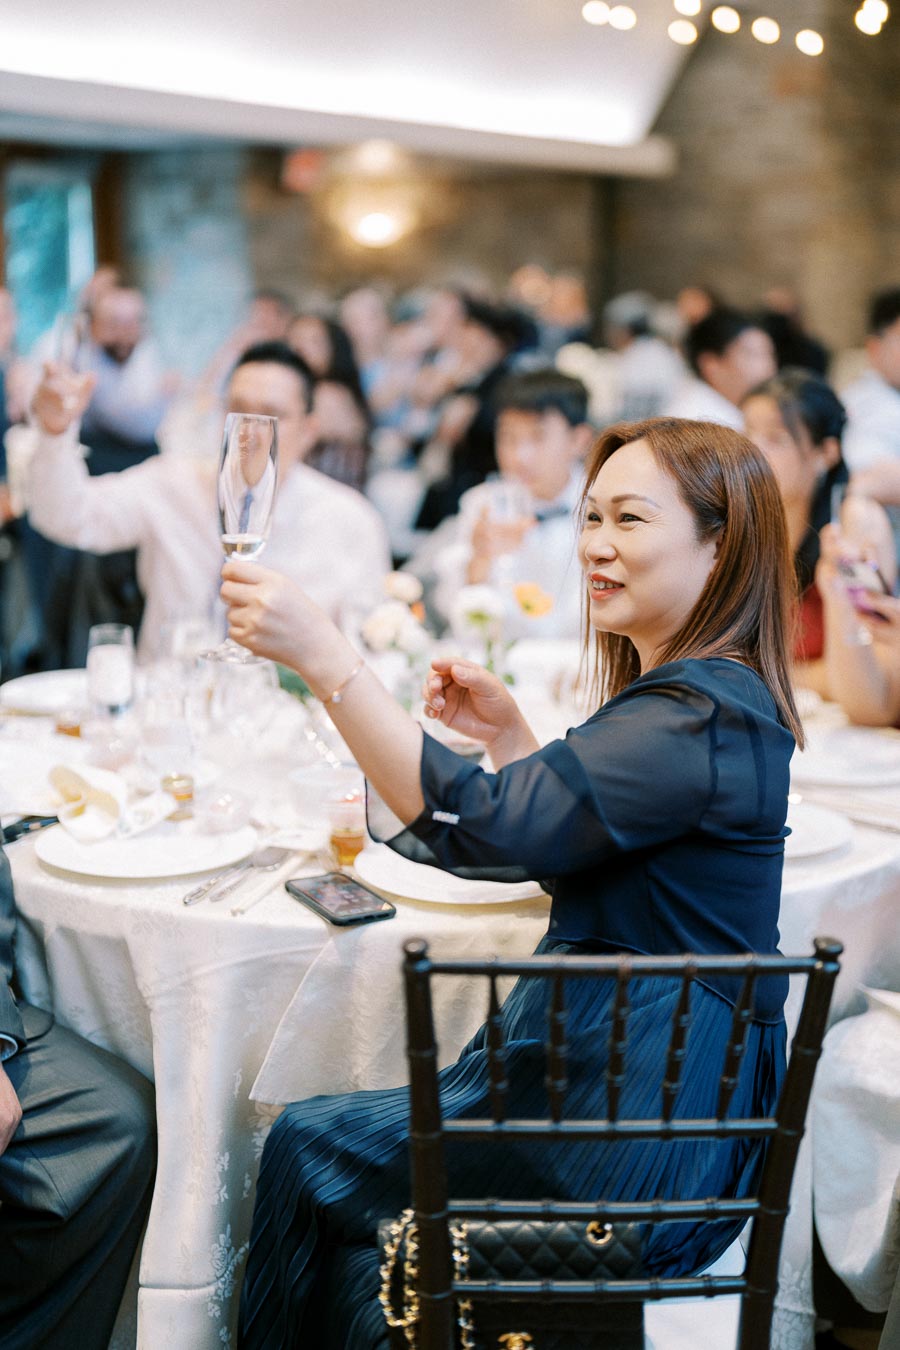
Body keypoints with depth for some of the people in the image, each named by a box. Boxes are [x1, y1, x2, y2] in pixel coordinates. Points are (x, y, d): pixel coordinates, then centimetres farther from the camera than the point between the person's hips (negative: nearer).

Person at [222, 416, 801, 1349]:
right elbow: (559, 832, 21)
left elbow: (482, 827, -33)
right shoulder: (707, 695, 9)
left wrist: (323, 656, -36)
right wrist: (505, 731, 8)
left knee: (306, 1148, 7)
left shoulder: (701, 718, -23)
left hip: (639, 1126, -9)